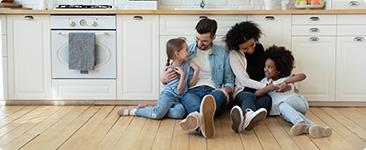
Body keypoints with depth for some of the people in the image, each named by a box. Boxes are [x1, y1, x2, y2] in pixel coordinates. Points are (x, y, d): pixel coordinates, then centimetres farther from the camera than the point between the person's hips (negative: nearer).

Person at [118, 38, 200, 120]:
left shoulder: (188, 65, 5)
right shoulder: (171, 69, -8)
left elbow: (191, 84, 1)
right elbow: (179, 90, -13)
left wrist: (197, 71, -8)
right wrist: (182, 75, -25)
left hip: (178, 99, 4)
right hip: (167, 95, -4)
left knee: (179, 112, -32)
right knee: (158, 114, -32)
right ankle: (132, 111, -9)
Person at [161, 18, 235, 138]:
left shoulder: (223, 54, 19)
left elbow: (229, 81, 21)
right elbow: (171, 74, 24)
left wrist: (225, 90, -3)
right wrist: (164, 78, -2)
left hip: (212, 91, 1)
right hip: (191, 91, 0)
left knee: (220, 94, -38)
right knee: (188, 97, -39)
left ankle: (198, 118, -73)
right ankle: (201, 118, -76)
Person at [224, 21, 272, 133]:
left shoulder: (263, 49, 9)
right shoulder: (234, 55, -2)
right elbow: (244, 81, -11)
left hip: (263, 94, 2)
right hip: (243, 93, -2)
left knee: (267, 99, -34)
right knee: (248, 96, -37)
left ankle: (245, 119, -69)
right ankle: (249, 115, -76)